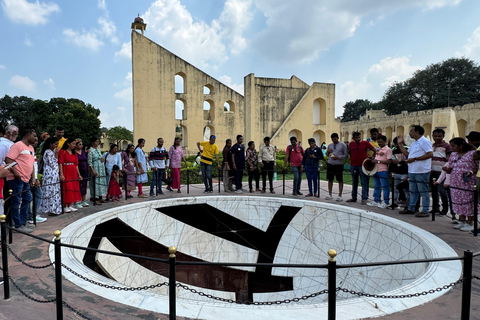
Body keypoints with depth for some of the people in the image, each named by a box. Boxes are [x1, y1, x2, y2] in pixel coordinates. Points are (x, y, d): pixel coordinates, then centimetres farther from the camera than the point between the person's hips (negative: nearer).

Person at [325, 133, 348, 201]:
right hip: (330, 164, 5)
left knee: (340, 181, -1)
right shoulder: (330, 145, 13)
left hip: (338, 165, -4)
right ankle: (330, 195, 17)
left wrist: (338, 157, -16)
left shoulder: (342, 145, -1)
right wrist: (327, 152, -1)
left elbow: (346, 155, -4)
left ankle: (340, 196, 5)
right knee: (330, 180, 8)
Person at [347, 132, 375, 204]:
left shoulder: (365, 143, -5)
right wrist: (351, 161, 10)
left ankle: (364, 198, 1)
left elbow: (374, 150, 2)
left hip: (362, 165, -4)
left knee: (364, 183, -3)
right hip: (353, 165, 4)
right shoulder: (351, 144, 6)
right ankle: (353, 198, 22)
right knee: (354, 183, 13)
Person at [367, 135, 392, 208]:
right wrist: (373, 160, 7)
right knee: (376, 186, 14)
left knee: (385, 187, -1)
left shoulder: (388, 149, -9)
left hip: (383, 171, -8)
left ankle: (386, 202, 6)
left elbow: (389, 161, -17)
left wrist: (378, 161, -19)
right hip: (376, 171, 8)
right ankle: (376, 201, 22)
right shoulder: (378, 149, 16)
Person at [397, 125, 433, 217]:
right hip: (412, 171, 9)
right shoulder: (414, 143, 19)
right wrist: (400, 144, 16)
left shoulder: (424, 141, -11)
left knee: (423, 191, -1)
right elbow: (406, 154, 21)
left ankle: (425, 211, 5)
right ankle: (411, 209, 24)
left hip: (421, 171, -9)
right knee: (413, 191, 15)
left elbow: (430, 154, -20)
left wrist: (414, 159, -20)